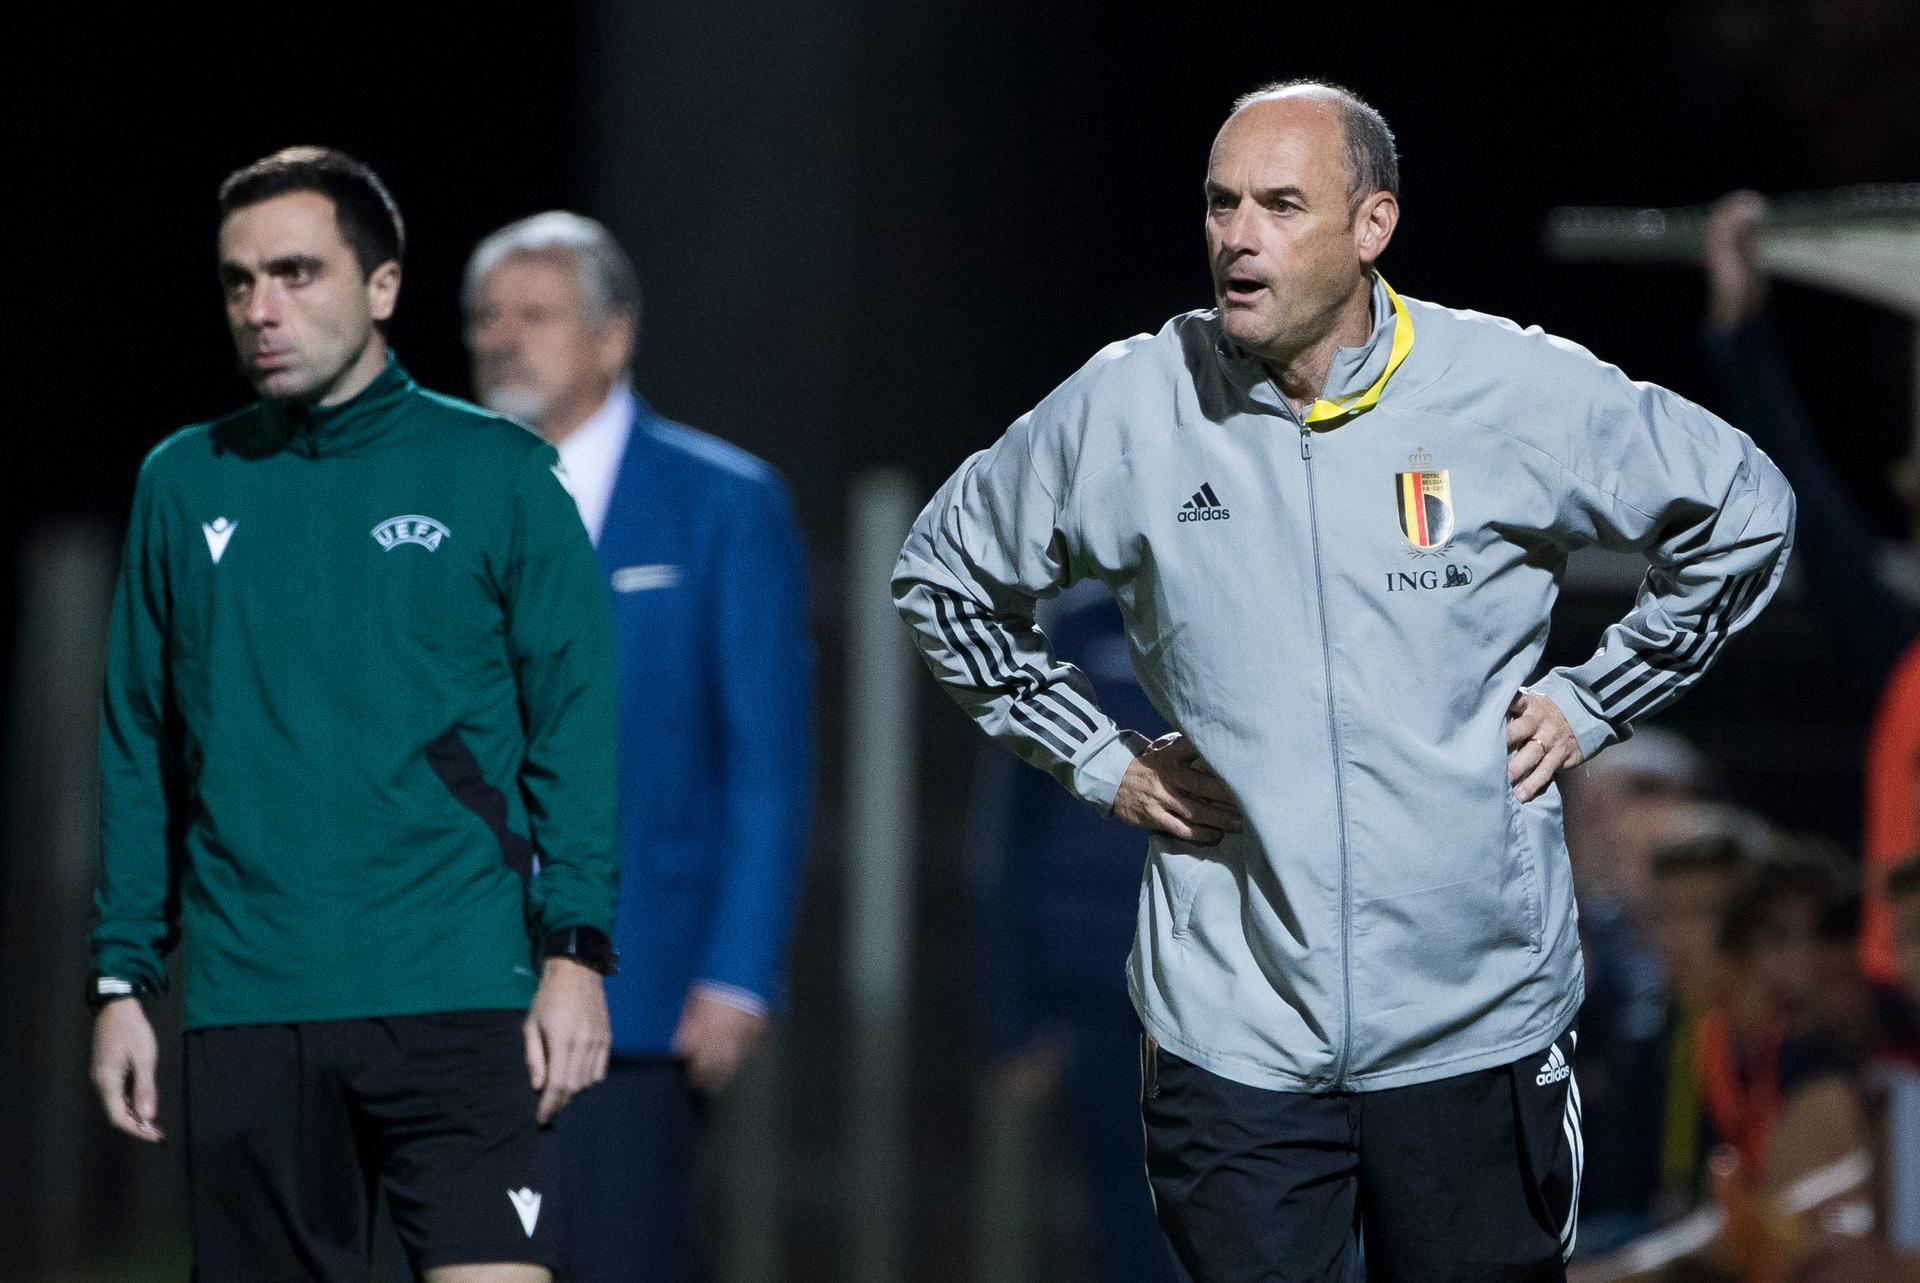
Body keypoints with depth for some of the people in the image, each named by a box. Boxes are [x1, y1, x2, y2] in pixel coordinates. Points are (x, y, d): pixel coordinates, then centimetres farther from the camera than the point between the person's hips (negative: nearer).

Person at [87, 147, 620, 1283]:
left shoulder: (497, 475, 3)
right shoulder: (184, 486, 11)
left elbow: (573, 726, 2)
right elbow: (139, 751, 14)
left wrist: (575, 949, -7)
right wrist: (123, 977, 9)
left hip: (453, 1002, -3)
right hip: (245, 1012, 3)